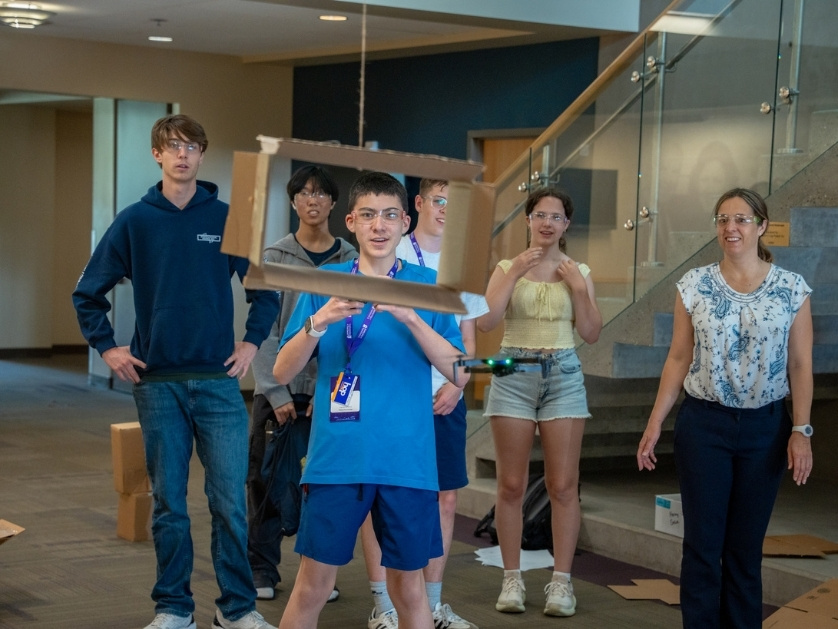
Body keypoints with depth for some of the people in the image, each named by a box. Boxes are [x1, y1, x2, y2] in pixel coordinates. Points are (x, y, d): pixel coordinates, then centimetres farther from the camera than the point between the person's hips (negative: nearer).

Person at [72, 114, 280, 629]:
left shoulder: (228, 218, 3)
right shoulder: (135, 221, 3)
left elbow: (265, 288, 12)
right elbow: (89, 293, 10)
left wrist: (253, 341, 3)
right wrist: (107, 347, 3)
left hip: (219, 380, 0)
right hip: (158, 383, 0)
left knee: (230, 502, -1)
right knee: (169, 503, 7)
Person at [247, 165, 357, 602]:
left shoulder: (349, 260, 5)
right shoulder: (274, 258, 3)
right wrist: (276, 392, -10)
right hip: (277, 389, 0)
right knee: (267, 481, 3)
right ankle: (262, 570, 15)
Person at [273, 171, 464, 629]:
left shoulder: (427, 286, 4)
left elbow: (456, 371, -4)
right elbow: (282, 373, 1)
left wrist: (410, 317, -17)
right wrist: (318, 322, -16)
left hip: (408, 461, 0)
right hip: (336, 458, 0)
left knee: (407, 585, 9)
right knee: (313, 585, 3)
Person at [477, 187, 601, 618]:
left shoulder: (578, 271, 7)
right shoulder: (507, 267, 4)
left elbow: (591, 335, 3)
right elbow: (485, 321, -10)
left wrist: (579, 290, -9)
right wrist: (515, 274, -15)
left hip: (563, 377, 1)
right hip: (514, 375, -1)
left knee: (563, 486, -1)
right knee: (511, 485, 1)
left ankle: (561, 582, 5)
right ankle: (512, 579, 9)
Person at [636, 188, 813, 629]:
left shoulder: (792, 290, -1)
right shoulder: (694, 286, 1)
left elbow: (800, 366, -1)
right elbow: (678, 359, 3)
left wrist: (801, 431, -8)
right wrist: (655, 423, -1)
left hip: (765, 429, 0)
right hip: (703, 426, 0)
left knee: (746, 546, 8)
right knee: (702, 544, 2)